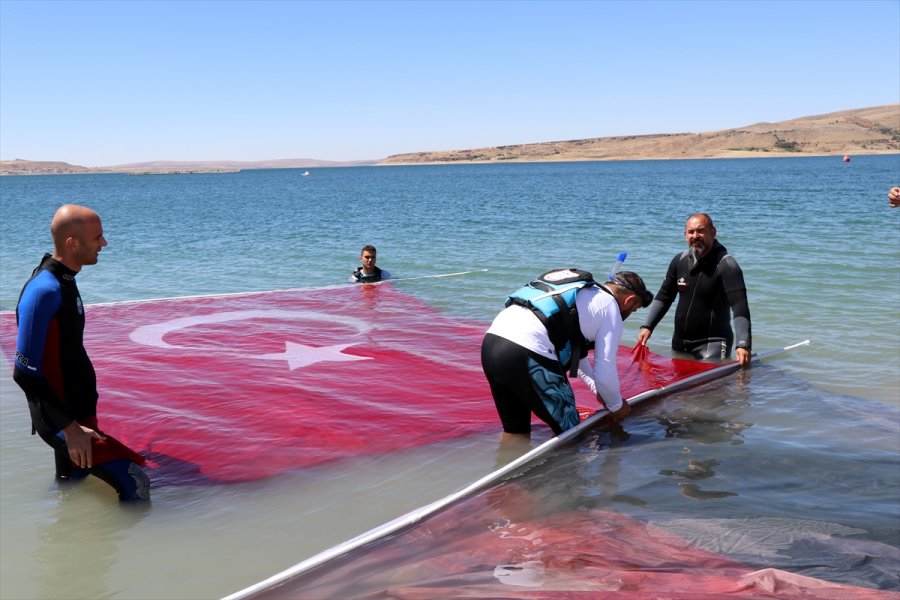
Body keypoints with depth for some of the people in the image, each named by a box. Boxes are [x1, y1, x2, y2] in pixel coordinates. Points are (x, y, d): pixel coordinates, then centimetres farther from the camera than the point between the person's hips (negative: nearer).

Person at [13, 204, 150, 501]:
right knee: (134, 483, -15)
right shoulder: (44, 292, -24)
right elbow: (26, 372, -25)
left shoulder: (64, 280, 6)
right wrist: (70, 427, -24)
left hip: (77, 409, 10)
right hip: (62, 418, -10)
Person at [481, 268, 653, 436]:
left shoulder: (580, 291, 30)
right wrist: (617, 407, 24)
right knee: (569, 432, 10)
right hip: (526, 355, -9)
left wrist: (597, 389, 45)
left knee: (515, 431, 23)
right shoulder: (610, 308, 6)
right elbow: (604, 371, 5)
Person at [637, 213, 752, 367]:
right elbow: (664, 297, 14)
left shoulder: (726, 265, -15)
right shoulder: (679, 261, 5)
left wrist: (743, 345, -35)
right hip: (679, 343, 6)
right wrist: (647, 326, 3)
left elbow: (740, 307, -24)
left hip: (712, 344, -6)